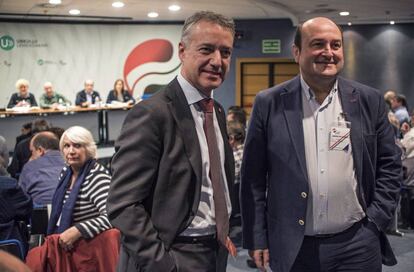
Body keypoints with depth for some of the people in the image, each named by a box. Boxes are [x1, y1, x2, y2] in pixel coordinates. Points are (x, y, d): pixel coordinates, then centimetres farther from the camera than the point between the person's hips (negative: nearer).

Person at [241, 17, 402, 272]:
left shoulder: (370, 101, 2)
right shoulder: (269, 104, -3)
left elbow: (389, 165, 7)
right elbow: (253, 176, -1)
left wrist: (376, 222, 0)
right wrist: (257, 238, -2)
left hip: (357, 244, 1)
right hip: (292, 248, 0)